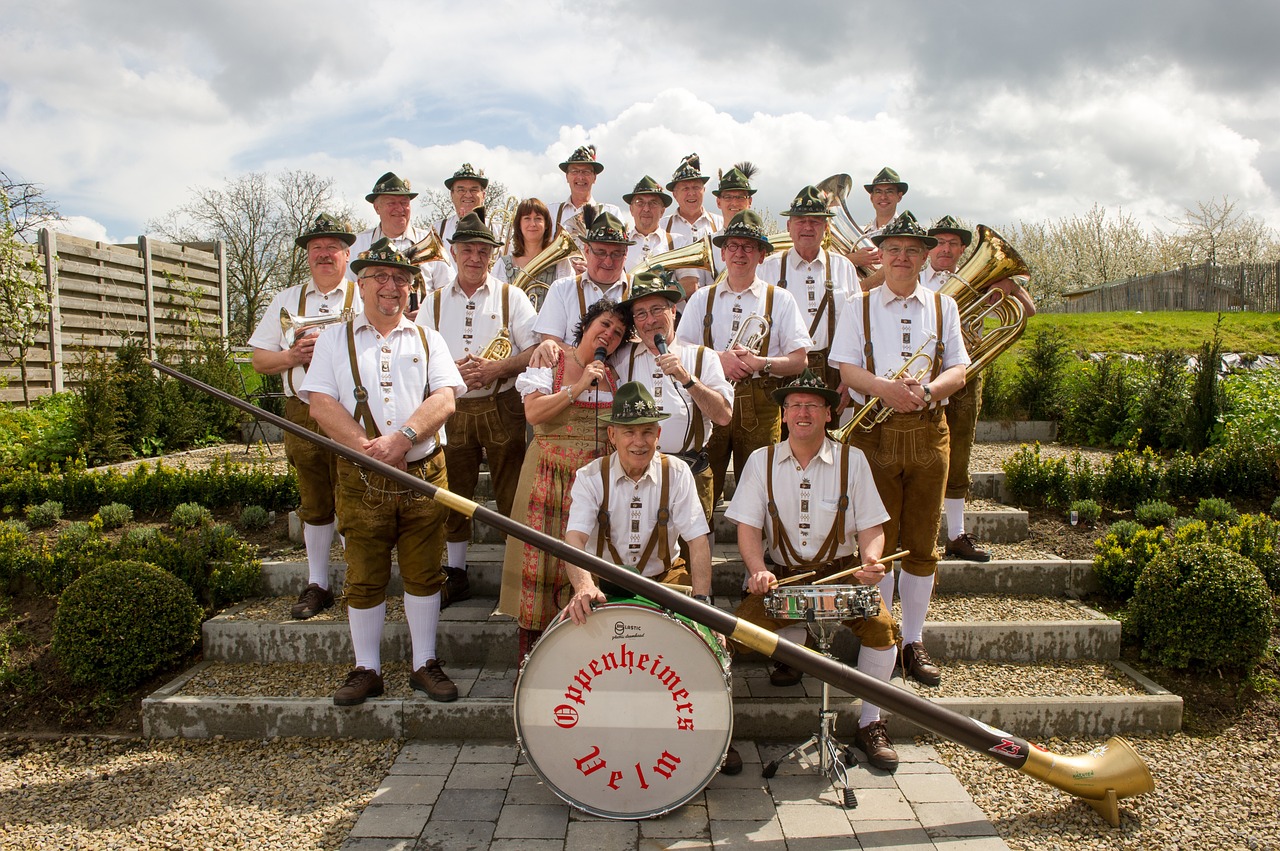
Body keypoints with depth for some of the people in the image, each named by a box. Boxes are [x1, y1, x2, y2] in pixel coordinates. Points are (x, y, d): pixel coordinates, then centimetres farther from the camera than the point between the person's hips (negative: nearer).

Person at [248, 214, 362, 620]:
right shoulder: (286, 300, 16)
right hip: (302, 414, 3)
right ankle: (317, 585, 19)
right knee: (313, 504, 10)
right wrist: (294, 356, -7)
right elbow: (260, 360, 13)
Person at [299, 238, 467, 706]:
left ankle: (424, 664, 18)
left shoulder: (427, 339, 12)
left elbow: (444, 399, -2)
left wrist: (403, 438, -18)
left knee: (423, 574, 5)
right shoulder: (335, 339, 10)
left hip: (424, 475, 1)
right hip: (361, 481, 0)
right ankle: (367, 669, 18)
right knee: (364, 578, 6)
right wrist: (367, 447, -15)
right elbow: (321, 404, -2)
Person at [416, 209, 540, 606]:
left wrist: (497, 368, -16)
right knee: (453, 494, 8)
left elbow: (536, 350, -2)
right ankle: (455, 573, 21)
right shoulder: (434, 303, 11)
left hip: (502, 408, -2)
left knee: (512, 493, 0)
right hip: (452, 410, 2)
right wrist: (453, 370, -12)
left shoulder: (511, 297, 5)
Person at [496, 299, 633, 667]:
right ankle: (528, 658, 5)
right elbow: (533, 412, -9)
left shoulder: (613, 375, 15)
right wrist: (579, 386, -11)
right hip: (549, 475, -3)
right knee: (541, 556, -4)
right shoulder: (550, 362, 4)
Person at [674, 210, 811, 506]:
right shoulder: (701, 299, 13)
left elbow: (799, 361, 2)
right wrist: (719, 358, -12)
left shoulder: (780, 300, 10)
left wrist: (759, 363, -14)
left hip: (760, 406, 0)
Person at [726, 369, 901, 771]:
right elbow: (748, 525, -5)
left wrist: (871, 560, -24)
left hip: (841, 572, 0)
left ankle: (870, 725, -3)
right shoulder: (762, 461, 0)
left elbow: (871, 526, -2)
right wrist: (758, 571, -24)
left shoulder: (851, 459, -1)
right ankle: (793, 648, 13)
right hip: (782, 574, 1)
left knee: (881, 625, -25)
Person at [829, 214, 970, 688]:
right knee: (878, 542, 0)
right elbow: (847, 368, -1)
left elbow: (959, 371, 6)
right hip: (875, 431, -2)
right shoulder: (859, 307, 9)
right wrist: (884, 388, -21)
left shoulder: (943, 307, 13)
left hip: (928, 432, 2)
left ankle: (913, 643, 17)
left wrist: (926, 391, -15)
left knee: (922, 543, 6)